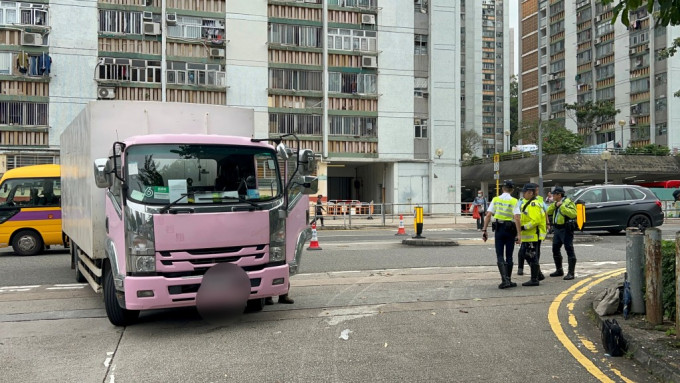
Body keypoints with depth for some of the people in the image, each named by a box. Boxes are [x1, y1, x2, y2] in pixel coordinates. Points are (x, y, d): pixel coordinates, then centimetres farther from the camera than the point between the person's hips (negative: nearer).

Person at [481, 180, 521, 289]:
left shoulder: (495, 199, 2)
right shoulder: (514, 201, -4)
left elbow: (488, 215, -4)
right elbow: (517, 218, -13)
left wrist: (484, 230, 0)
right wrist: (518, 234, -12)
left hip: (499, 229, 1)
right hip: (510, 230, 0)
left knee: (500, 256, 3)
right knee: (509, 256, 11)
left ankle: (505, 279, -13)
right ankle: (508, 280, 16)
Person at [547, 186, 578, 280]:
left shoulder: (568, 202, -11)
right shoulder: (556, 203, 16)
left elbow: (573, 214, -26)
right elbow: (548, 212, 9)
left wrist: (562, 206, -24)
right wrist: (555, 205, -5)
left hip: (566, 230, -9)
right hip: (557, 230, 9)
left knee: (569, 250, -7)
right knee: (555, 249, 15)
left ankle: (571, 273, -7)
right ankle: (559, 270, 28)